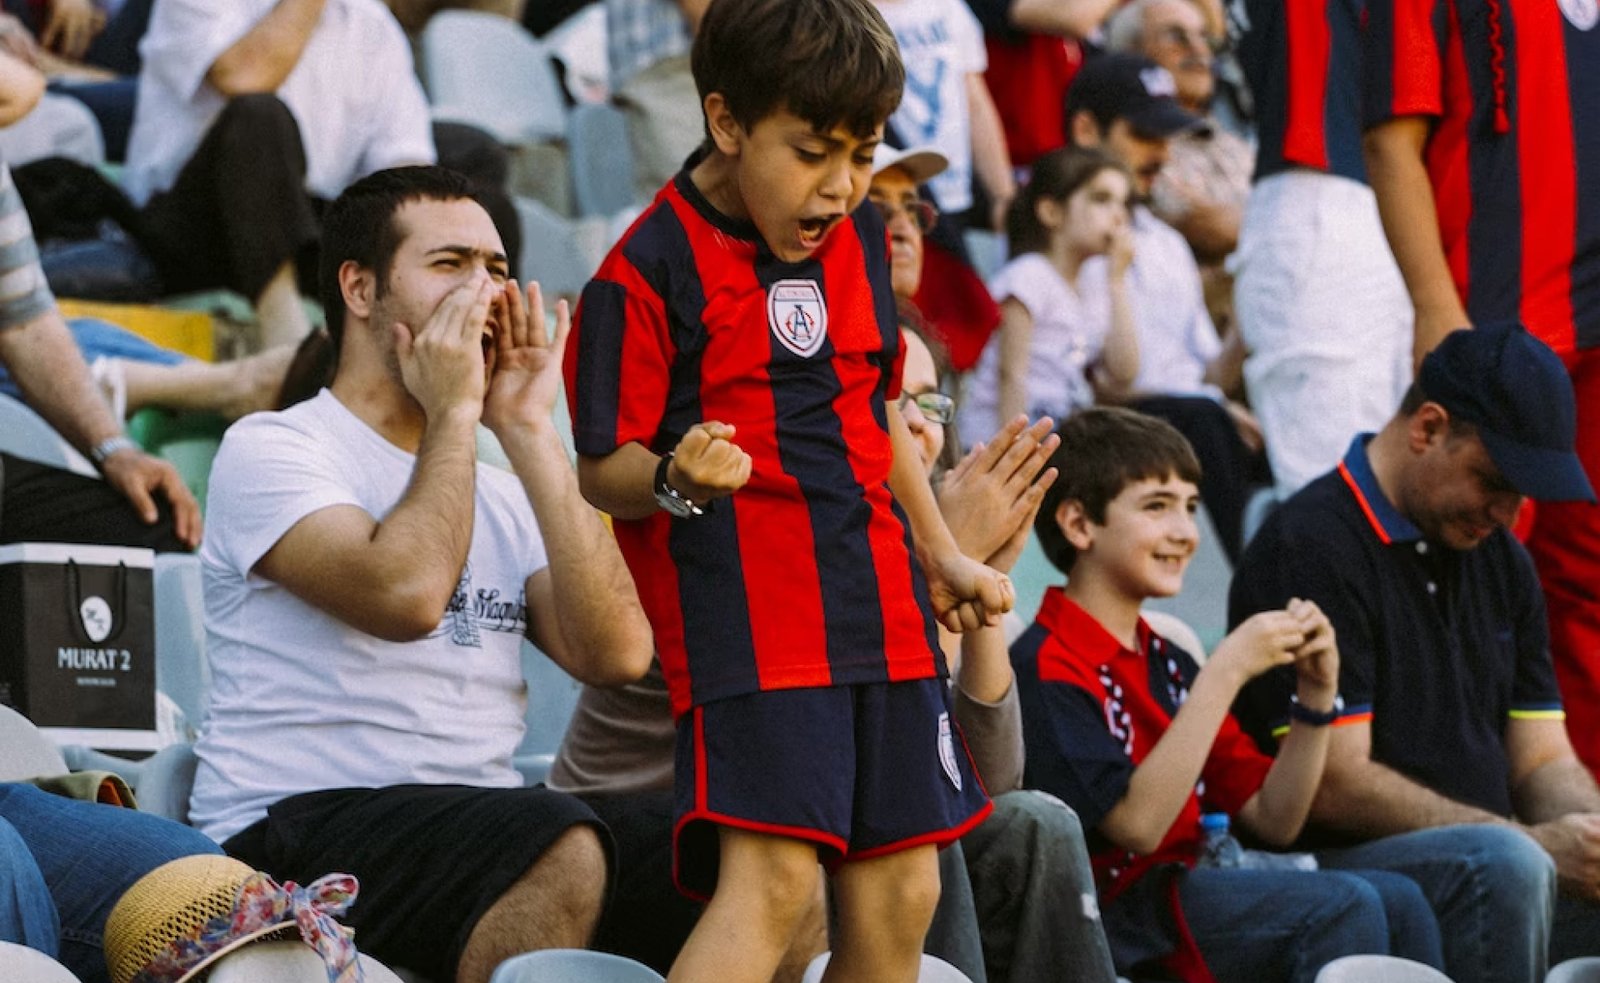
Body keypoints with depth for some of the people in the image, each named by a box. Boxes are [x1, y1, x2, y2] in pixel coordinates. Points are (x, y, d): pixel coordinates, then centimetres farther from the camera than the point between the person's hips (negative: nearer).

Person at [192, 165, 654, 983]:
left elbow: (615, 654, 1)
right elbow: (405, 593, -19)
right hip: (290, 830, -6)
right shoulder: (269, 449, 0)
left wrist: (527, 430, 2)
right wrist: (452, 410, -5)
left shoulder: (500, 494, 20)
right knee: (562, 852, -35)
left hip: (487, 839, 6)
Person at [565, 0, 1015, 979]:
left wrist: (943, 555, 24)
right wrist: (678, 482, -29)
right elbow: (603, 473, -9)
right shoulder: (650, 269, -10)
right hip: (744, 615, -7)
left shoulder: (860, 239, 12)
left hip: (882, 607, 7)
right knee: (773, 877, -21)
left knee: (898, 891, 6)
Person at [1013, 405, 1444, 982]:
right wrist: (1226, 673, -20)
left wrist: (1316, 693, 0)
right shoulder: (1046, 666, -10)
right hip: (1112, 908, -8)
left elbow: (1272, 821, 15)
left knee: (1398, 902, -8)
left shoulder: (1165, 663, 17)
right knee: (1343, 909, -22)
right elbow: (1137, 824, -22)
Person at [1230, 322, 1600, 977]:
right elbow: (1336, 787, -15)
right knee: (1502, 866, -36)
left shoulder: (1498, 557, 19)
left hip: (1488, 865, 8)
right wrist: (1533, 844, -19)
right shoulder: (1311, 549, -8)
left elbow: (1543, 761, 18)